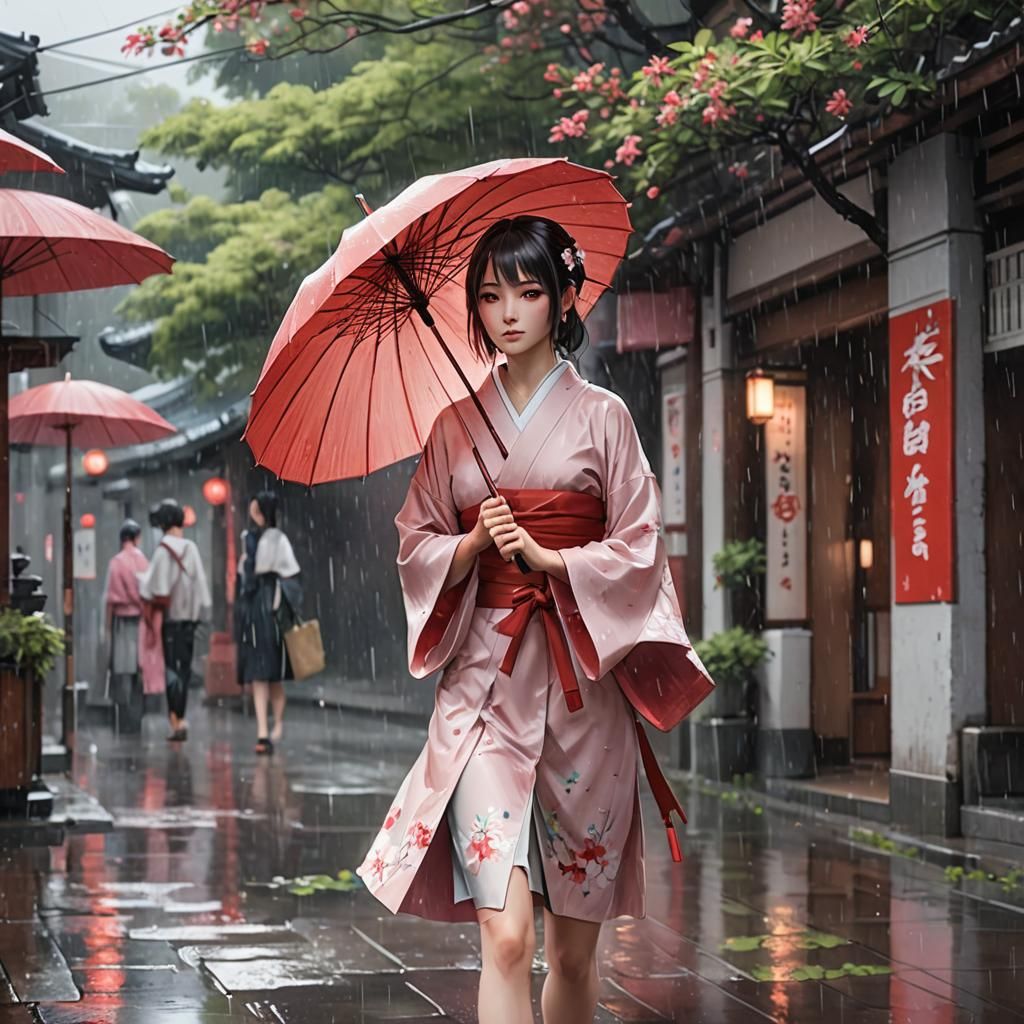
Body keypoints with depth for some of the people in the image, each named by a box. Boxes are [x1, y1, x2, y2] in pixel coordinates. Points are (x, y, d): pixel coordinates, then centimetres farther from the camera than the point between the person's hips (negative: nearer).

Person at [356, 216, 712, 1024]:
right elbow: (417, 546, 11)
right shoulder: (456, 426, 10)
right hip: (484, 683, 0)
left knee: (575, 941, 7)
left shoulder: (602, 416, 5)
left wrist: (545, 557, -12)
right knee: (507, 934, -14)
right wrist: (473, 545, -9)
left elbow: (638, 548, 1)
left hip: (582, 684, 0)